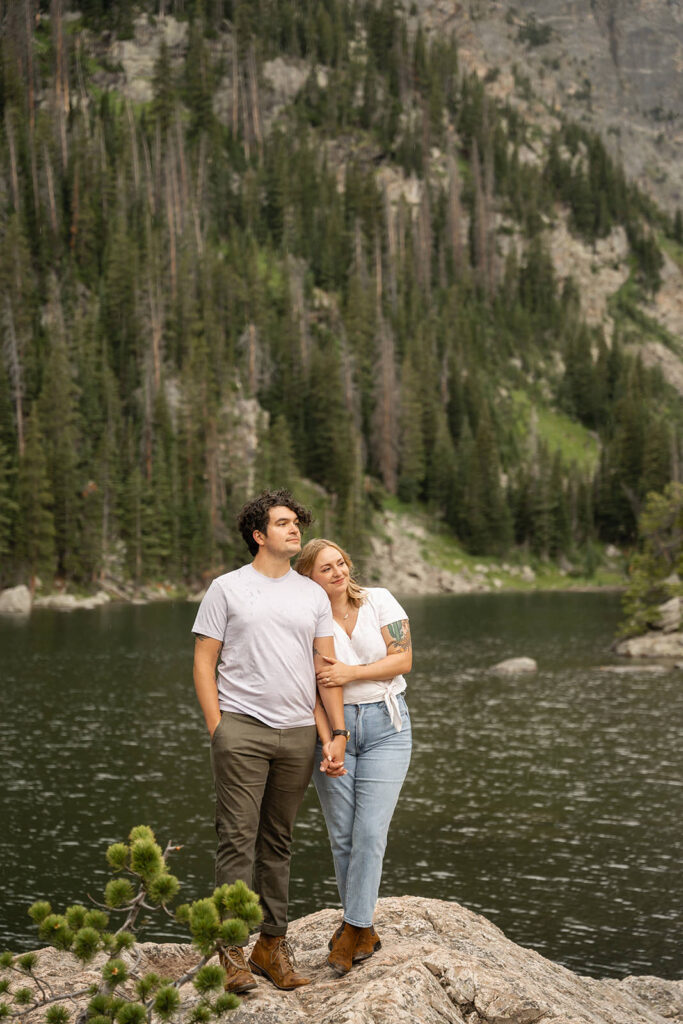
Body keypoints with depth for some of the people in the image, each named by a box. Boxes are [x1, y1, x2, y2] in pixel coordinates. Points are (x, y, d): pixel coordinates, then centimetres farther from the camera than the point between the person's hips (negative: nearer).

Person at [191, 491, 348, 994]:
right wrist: (217, 728, -5)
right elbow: (204, 663, 3)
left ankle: (273, 944, 16)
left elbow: (325, 666, 14)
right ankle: (231, 950, -2)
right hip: (242, 728, -3)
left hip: (298, 733, 4)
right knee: (238, 839, -6)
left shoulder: (314, 594, 14)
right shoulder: (227, 589, 4)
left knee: (278, 842, 9)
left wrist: (337, 732, 6)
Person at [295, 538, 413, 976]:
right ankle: (364, 930, 14)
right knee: (342, 835, 2)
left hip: (385, 724, -1)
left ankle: (353, 929, -2)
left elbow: (403, 660, -5)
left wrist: (352, 672, -16)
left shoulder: (379, 601, 0)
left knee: (370, 832, -9)